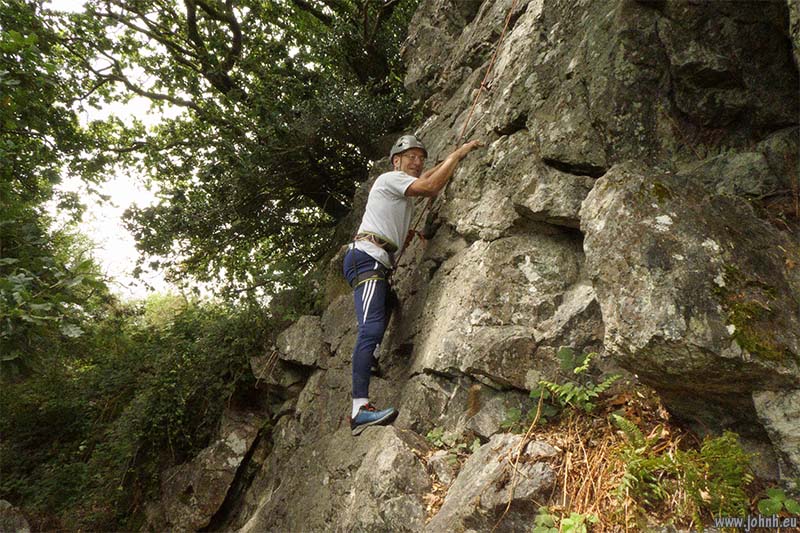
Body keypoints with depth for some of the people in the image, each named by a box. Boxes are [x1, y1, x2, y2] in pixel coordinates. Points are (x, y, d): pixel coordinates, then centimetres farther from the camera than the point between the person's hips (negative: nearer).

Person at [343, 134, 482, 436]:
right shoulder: (390, 178, 3)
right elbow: (431, 187, -9)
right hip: (367, 257, -10)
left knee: (377, 329, 1)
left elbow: (428, 176, 46)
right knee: (371, 329, -24)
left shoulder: (403, 185, 30)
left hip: (378, 263, 10)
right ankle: (360, 408, -33)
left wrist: (456, 155, 37)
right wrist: (458, 154, 1)